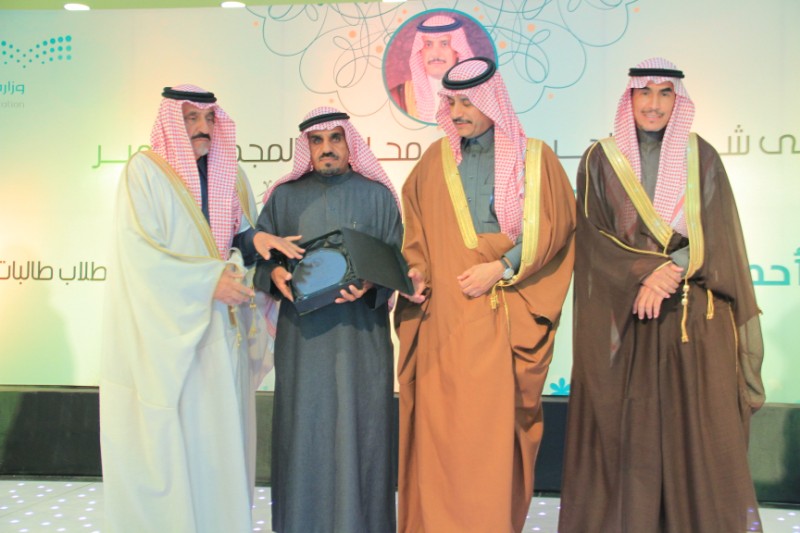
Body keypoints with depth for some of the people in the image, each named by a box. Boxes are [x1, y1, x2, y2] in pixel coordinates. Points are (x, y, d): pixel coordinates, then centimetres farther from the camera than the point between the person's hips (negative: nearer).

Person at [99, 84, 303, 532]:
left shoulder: (230, 174, 12)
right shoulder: (145, 171, -4)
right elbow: (140, 252, -13)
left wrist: (256, 239, -6)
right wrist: (208, 281, -18)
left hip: (221, 329, 5)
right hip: (166, 332, -5)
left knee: (219, 437, 6)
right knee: (168, 442, 0)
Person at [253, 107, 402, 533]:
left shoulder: (377, 196, 6)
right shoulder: (285, 197, 10)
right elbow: (258, 254, 9)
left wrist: (371, 285, -17)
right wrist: (274, 273, -13)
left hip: (360, 338, -1)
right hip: (302, 339, 1)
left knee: (357, 432, 1)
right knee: (302, 430, 4)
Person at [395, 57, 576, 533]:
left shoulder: (534, 159, 2)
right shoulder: (436, 160, 12)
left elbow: (556, 229, -2)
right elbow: (416, 228, 17)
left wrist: (501, 268, -11)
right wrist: (417, 269, -1)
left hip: (502, 319, -3)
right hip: (442, 316, 3)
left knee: (495, 425, -4)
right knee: (439, 424, 3)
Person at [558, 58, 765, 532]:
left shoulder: (701, 157, 8)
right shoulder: (601, 159, 5)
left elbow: (716, 237, 0)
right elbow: (594, 239, -2)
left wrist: (672, 270, -17)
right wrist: (646, 274, -17)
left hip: (695, 318, 1)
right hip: (622, 320, -1)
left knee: (697, 431, 0)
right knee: (625, 434, 0)